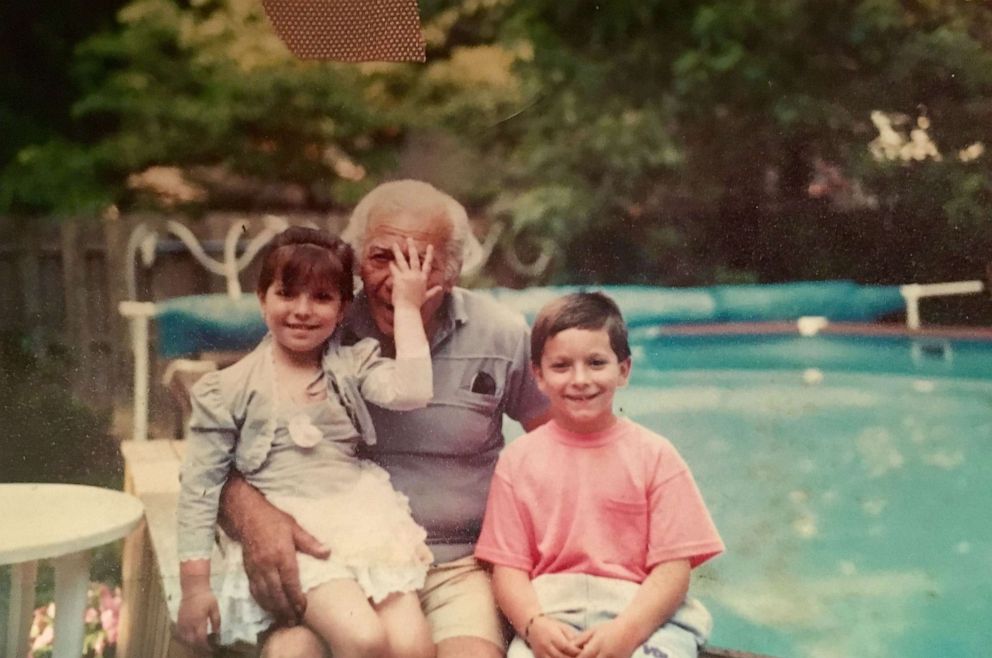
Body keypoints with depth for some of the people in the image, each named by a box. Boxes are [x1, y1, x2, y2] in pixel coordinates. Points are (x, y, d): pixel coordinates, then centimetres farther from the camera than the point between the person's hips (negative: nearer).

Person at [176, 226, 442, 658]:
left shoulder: (351, 366, 9)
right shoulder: (228, 390, 3)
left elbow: (410, 392, -12)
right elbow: (200, 487, 3)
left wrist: (407, 307, -3)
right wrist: (195, 585, 0)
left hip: (361, 521, 3)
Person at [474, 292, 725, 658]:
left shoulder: (653, 455, 5)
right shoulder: (519, 460, 9)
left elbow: (673, 566, -1)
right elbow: (508, 566, 4)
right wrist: (535, 624, -15)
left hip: (643, 613, 0)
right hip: (550, 611, 0)